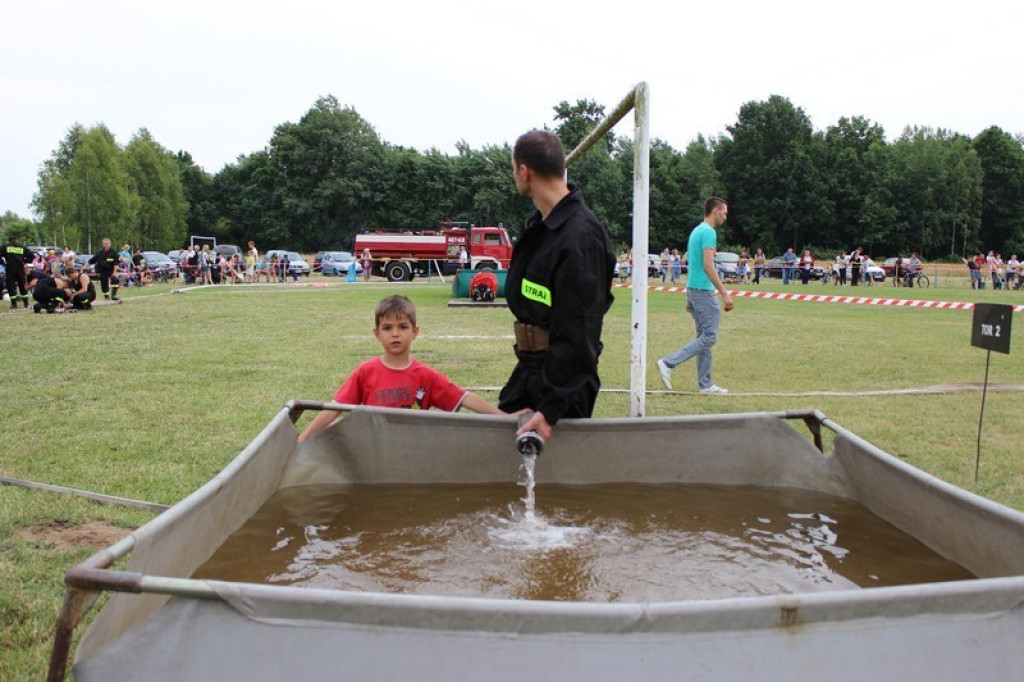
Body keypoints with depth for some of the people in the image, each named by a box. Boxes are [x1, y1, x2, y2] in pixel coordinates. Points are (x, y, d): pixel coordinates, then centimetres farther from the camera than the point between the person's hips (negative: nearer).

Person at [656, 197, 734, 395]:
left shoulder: (697, 231, 17)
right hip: (704, 291, -10)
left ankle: (705, 384, 12)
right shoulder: (709, 232, -13)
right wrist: (725, 293, -19)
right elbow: (708, 267, -20)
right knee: (709, 337, -7)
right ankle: (669, 363, -10)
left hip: (693, 290, 10)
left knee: (704, 336, 11)